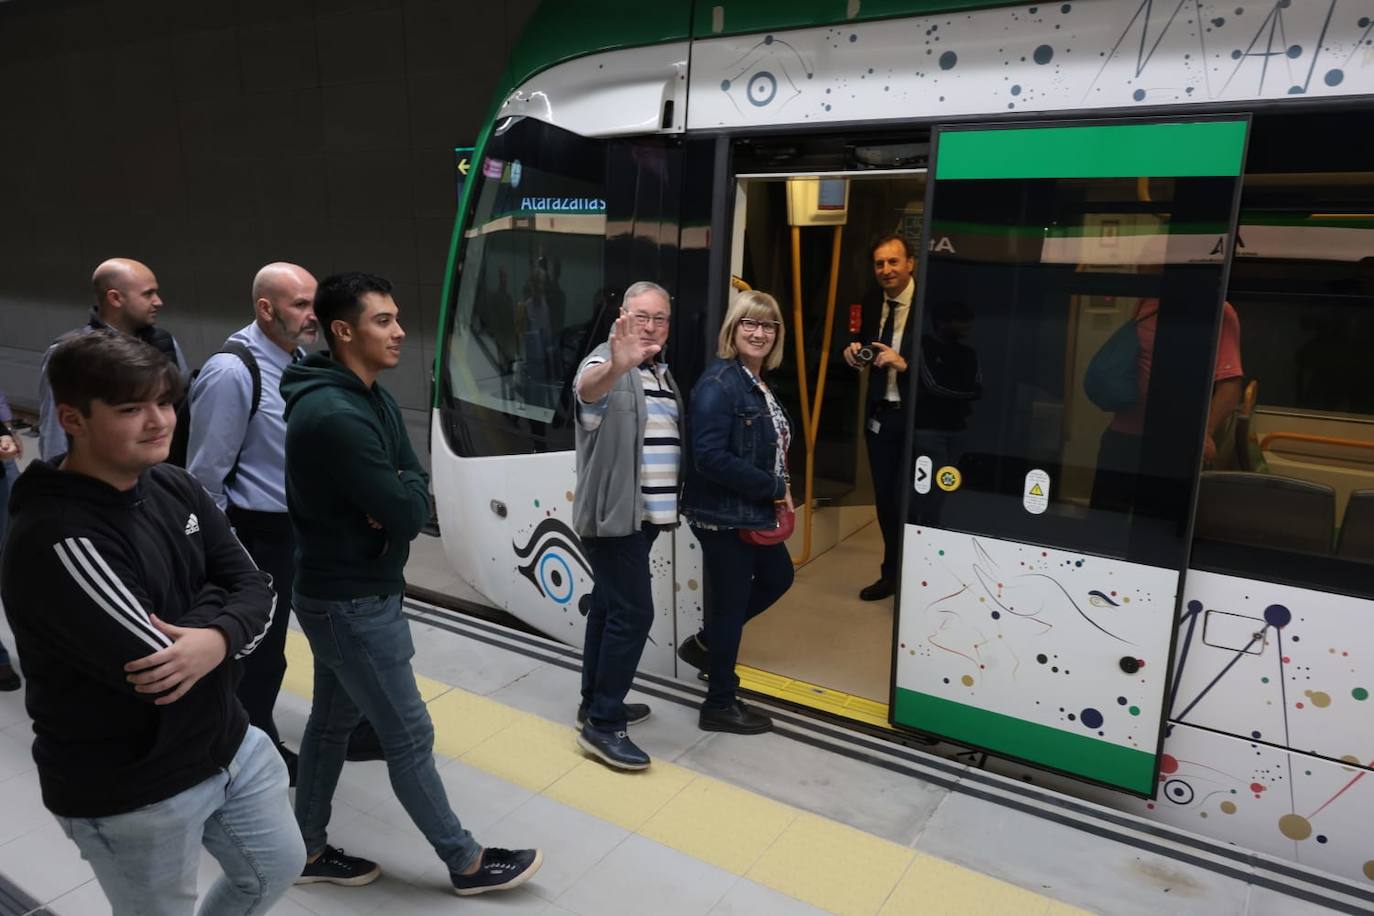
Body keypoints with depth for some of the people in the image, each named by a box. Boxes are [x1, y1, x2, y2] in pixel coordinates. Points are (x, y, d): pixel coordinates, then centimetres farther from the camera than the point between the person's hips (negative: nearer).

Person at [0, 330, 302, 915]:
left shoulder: (175, 487, -2)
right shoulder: (55, 540, -27)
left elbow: (255, 589, -4)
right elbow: (151, 664, -29)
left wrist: (217, 639, -25)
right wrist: (212, 605, -11)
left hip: (229, 744, 7)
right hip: (130, 794, -7)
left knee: (277, 867, 25)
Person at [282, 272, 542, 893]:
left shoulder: (369, 397, 7)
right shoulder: (337, 415, -26)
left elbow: (412, 483, 6)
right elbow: (409, 515, -27)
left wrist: (395, 498, -15)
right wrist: (405, 495, -6)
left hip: (343, 592, 10)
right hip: (352, 602, -10)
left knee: (333, 721, 20)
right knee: (409, 737, 3)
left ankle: (309, 851, 37)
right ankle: (466, 863, 20)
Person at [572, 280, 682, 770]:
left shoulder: (662, 372, 14)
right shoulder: (607, 363, -14)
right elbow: (588, 387, -40)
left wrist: (670, 502, 25)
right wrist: (615, 368, -62)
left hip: (640, 514, 9)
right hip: (612, 514, -9)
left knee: (609, 606, 16)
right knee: (633, 612, -10)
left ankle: (597, 703, 29)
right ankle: (602, 725, 1)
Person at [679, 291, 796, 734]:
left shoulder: (760, 383, 9)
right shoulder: (719, 384, -20)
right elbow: (710, 458, -27)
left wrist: (779, 490, 1)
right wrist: (773, 488, -20)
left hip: (754, 511, 10)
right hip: (723, 515, -10)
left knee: (778, 577, 25)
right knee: (730, 604, 3)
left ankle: (707, 643, 39)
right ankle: (720, 705, 22)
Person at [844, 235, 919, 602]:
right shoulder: (873, 301, 5)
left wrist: (904, 363, -29)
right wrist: (855, 352, -4)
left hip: (917, 416, -6)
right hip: (880, 413, 6)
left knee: (908, 500, -3)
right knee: (884, 499, 15)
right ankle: (891, 574, 32)